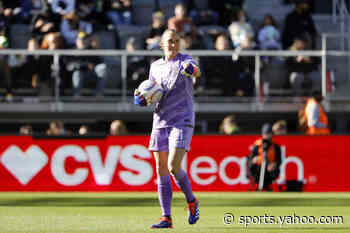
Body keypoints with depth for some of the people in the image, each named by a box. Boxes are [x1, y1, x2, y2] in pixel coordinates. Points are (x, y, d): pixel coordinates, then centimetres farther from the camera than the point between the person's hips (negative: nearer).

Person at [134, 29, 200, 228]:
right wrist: (142, 99, -1)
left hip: (182, 122, -5)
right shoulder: (155, 66, 13)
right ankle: (166, 218, 7)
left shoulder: (185, 61, -1)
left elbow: (197, 72, -25)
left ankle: (192, 201, 9)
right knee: (162, 171, 2)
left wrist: (191, 70, -49)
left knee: (173, 167, -17)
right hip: (160, 122, 5)